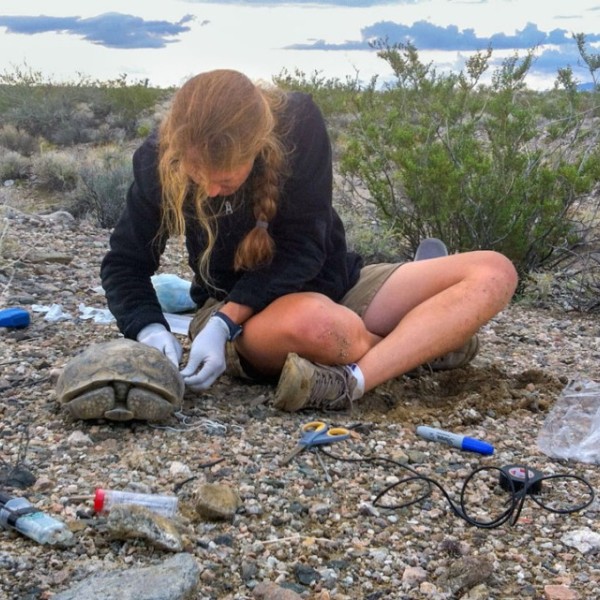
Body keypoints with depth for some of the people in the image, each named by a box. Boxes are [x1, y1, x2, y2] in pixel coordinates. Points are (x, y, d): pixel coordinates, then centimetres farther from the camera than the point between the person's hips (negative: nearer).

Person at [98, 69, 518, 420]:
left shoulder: (298, 124, -21)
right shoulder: (160, 162, -17)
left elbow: (302, 249, -18)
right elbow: (124, 264, -5)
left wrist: (223, 322, -29)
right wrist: (150, 330, -26)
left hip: (331, 286, 2)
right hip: (240, 315, -1)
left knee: (494, 273, -15)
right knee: (315, 323, -41)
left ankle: (351, 381, -31)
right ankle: (428, 341, -8)